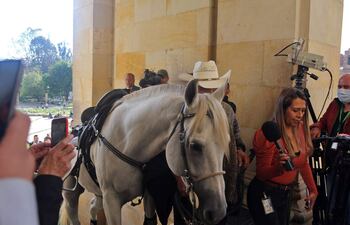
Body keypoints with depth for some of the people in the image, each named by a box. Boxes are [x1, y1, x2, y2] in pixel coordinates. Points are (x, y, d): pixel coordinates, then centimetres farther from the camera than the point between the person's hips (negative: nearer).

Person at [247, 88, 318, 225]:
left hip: (285, 193, 7)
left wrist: (313, 190, 11)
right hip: (264, 195, -7)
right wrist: (278, 167, -37)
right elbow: (261, 174, -18)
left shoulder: (300, 128, -3)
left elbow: (303, 163, 11)